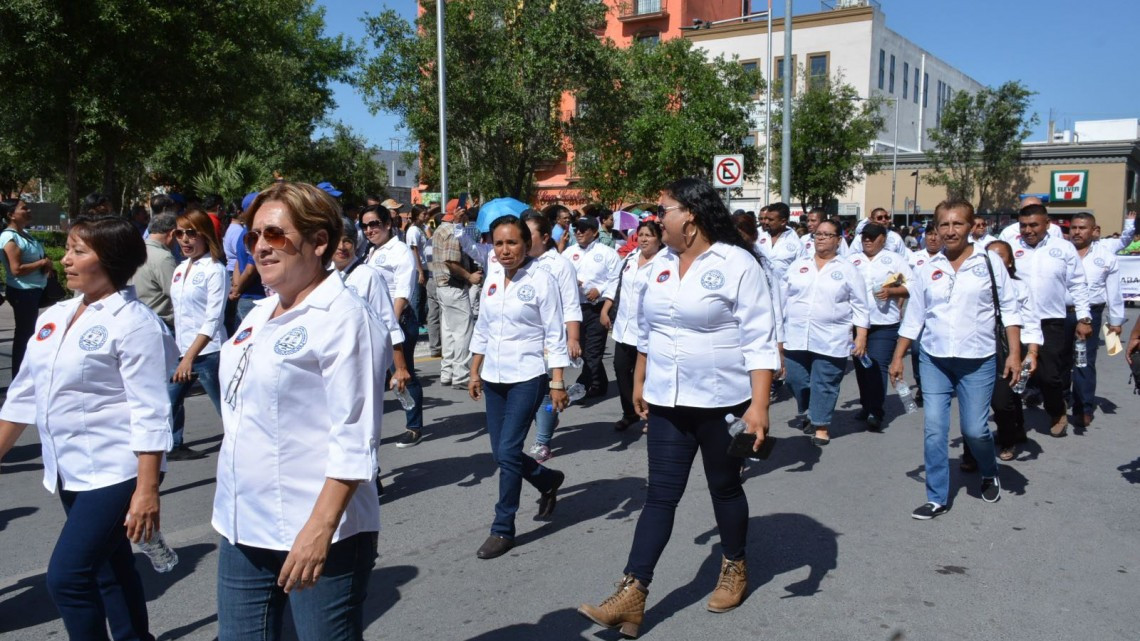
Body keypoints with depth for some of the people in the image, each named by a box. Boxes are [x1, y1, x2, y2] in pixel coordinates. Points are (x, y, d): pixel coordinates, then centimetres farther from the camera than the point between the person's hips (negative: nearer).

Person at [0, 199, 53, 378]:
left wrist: (47, 265, 2)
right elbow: (17, 269, -23)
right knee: (24, 334, -3)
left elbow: (37, 257, 23)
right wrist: (42, 263, -15)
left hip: (33, 290, 9)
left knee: (28, 332, 19)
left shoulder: (25, 234, 10)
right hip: (22, 292, -9)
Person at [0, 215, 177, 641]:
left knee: (67, 578, -9)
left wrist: (146, 490, -22)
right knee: (107, 572, 18)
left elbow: (149, 415, -19)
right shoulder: (54, 317, 8)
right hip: (71, 472, 8)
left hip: (115, 472, -8)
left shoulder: (134, 323, -15)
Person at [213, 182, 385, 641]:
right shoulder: (258, 316, 10)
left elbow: (354, 441, -18)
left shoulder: (343, 317, -13)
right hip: (243, 529, 8)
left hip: (315, 534, -7)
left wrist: (320, 528, -23)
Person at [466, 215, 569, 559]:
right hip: (494, 377, 7)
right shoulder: (492, 279, 7)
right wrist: (475, 373, 14)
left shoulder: (542, 280, -10)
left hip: (527, 377, -6)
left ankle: (503, 529, 7)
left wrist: (557, 382, -13)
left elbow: (555, 335, -10)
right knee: (501, 452, 11)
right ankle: (548, 480, 39)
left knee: (507, 451, -9)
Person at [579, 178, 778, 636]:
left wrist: (758, 405, -21)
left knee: (725, 488, 13)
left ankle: (735, 568, 36)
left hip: (722, 402, -5)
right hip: (667, 402, 5)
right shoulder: (661, 263, 7)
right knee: (660, 494, 3)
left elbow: (759, 340, -16)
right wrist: (639, 382, 17)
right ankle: (631, 594, 1)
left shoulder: (737, 264, -13)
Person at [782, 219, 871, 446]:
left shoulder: (848, 269, 2)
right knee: (796, 380, 8)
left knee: (824, 385, 0)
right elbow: (783, 298, 12)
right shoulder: (798, 265, 9)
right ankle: (807, 412, 33)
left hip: (831, 340, -3)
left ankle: (821, 426, 12)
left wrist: (861, 336, -3)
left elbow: (859, 306, 2)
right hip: (796, 337, 3)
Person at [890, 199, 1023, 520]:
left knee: (974, 429, -1)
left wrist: (1014, 353, -7)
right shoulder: (928, 270, 6)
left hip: (978, 361, -2)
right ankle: (937, 498, 11)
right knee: (934, 429, -1)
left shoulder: (990, 262, 0)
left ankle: (990, 474, 33)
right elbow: (913, 318, 10)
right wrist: (898, 357, 8)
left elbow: (1009, 309, 0)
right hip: (934, 360, 2)